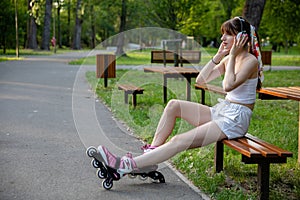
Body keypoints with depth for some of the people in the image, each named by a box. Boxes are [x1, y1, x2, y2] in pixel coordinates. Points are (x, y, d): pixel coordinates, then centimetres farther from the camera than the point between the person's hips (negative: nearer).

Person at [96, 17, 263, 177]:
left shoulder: (251, 61, -11)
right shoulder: (229, 59, 15)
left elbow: (229, 85, -27)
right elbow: (201, 80, 8)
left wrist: (232, 56, -18)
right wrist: (218, 56, 2)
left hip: (236, 119, -8)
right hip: (220, 111, 9)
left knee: (179, 141, -21)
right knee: (173, 105, -9)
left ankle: (126, 166, -24)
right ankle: (151, 152, -11)